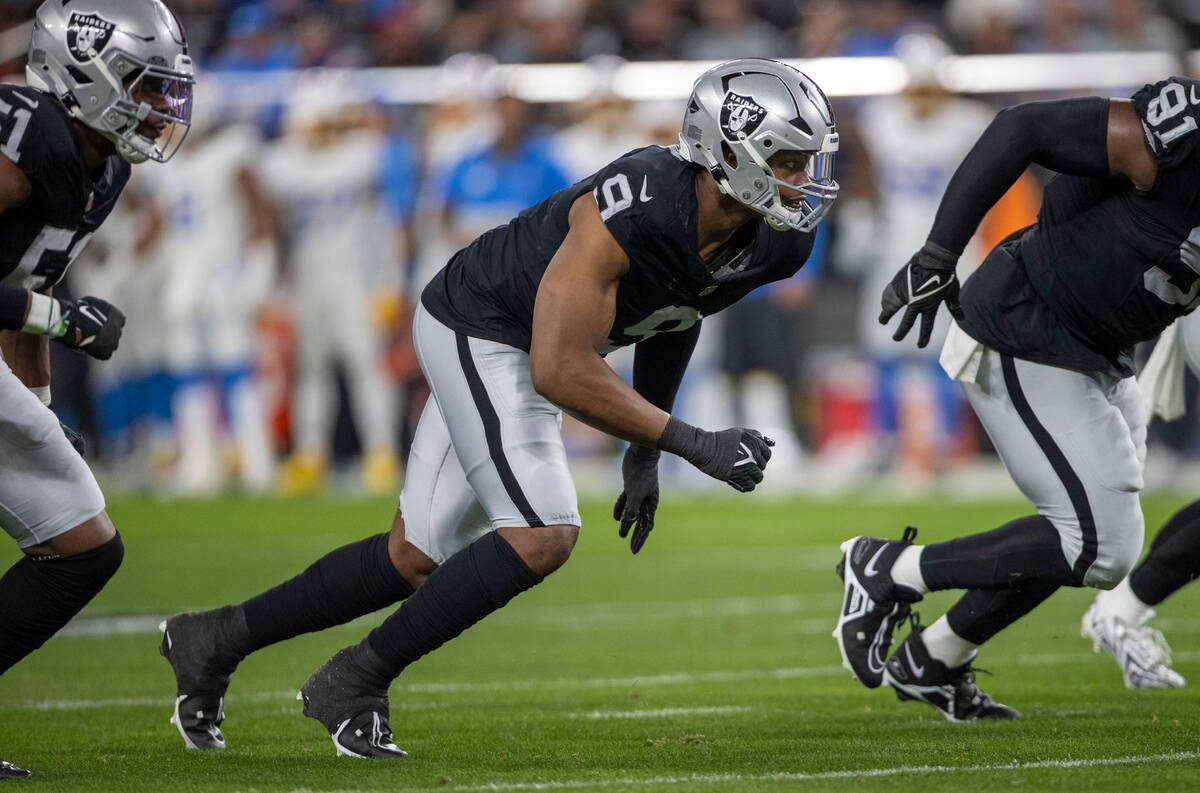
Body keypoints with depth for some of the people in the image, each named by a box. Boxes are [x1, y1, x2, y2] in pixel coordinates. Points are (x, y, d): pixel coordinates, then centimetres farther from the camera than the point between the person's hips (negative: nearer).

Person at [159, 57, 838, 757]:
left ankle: (214, 640, 26)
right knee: (542, 535, -21)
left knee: (415, 559, 12)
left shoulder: (776, 243, -11)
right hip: (481, 334, -8)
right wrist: (694, 444, -32)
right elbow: (560, 372, -34)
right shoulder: (631, 210, -35)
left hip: (526, 350, 8)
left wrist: (645, 456, 14)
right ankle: (355, 683, -7)